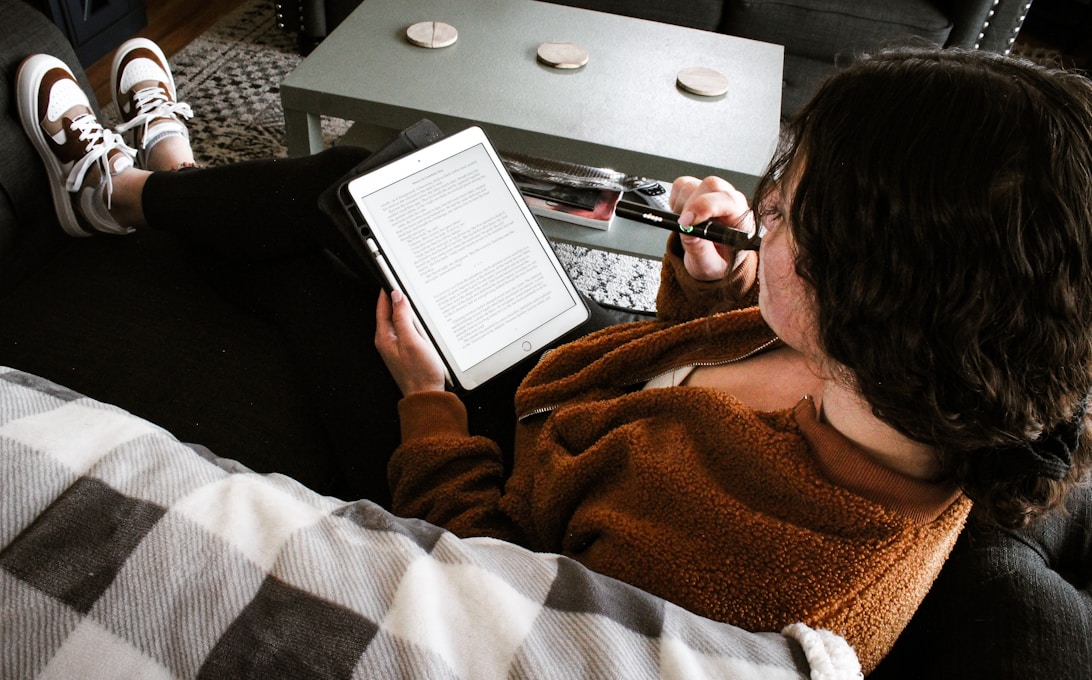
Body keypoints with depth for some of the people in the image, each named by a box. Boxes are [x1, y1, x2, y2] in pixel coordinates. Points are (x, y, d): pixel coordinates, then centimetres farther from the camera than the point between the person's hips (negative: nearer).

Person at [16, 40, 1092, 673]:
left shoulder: (737, 549, -42)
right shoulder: (913, 386, -18)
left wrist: (426, 398, -17)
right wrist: (715, 280, -12)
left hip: (474, 457, -6)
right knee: (353, 173, 10)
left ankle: (127, 189, 42)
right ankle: (166, 170, 45)